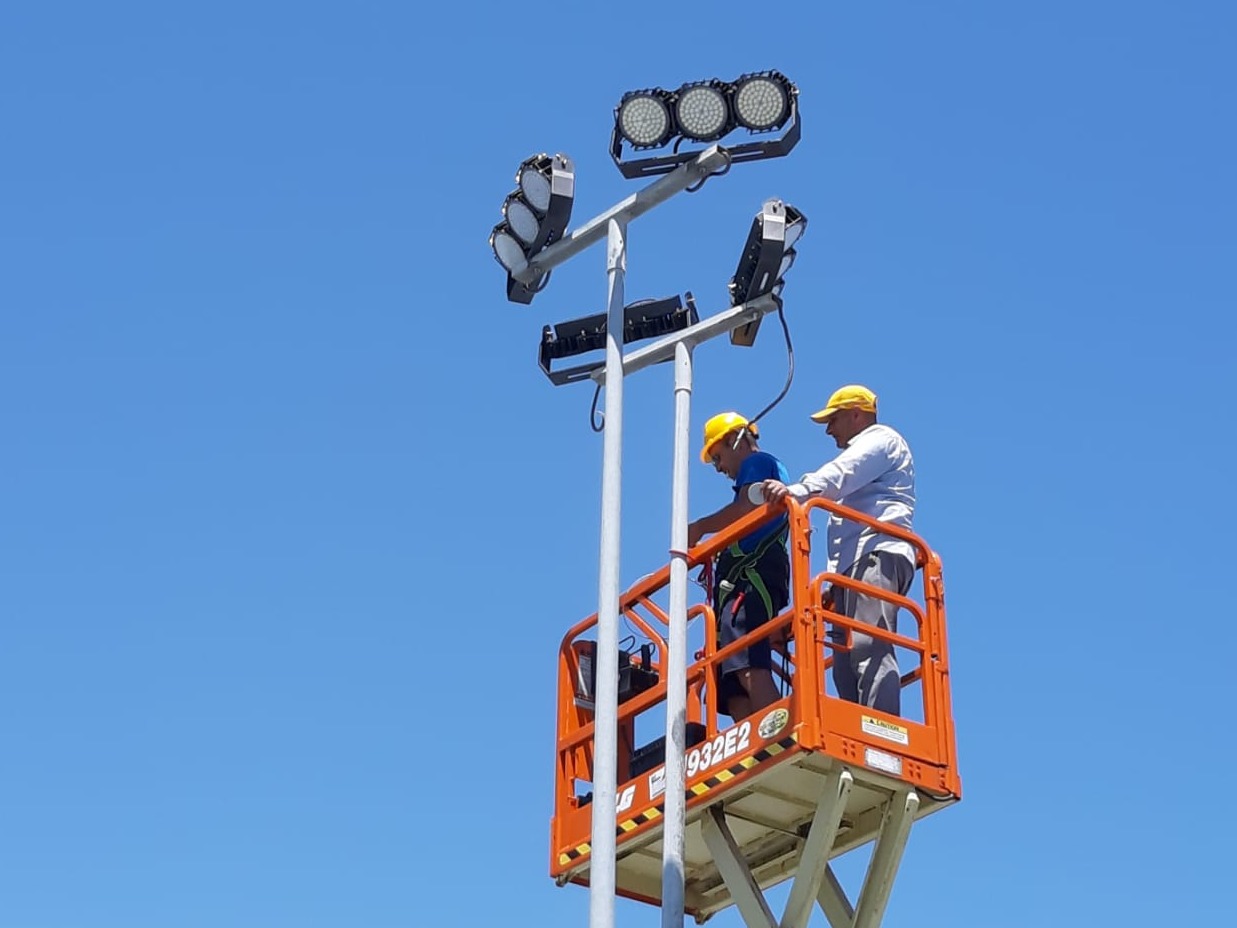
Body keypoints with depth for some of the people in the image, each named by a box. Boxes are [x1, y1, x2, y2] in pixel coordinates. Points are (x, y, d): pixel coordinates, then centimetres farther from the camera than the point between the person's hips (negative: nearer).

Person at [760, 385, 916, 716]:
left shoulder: (881, 439, 9)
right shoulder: (862, 453, 38)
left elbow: (841, 475, -13)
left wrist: (796, 491, -29)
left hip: (876, 555, -10)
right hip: (853, 565, 10)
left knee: (868, 646, -25)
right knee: (846, 664, -3)